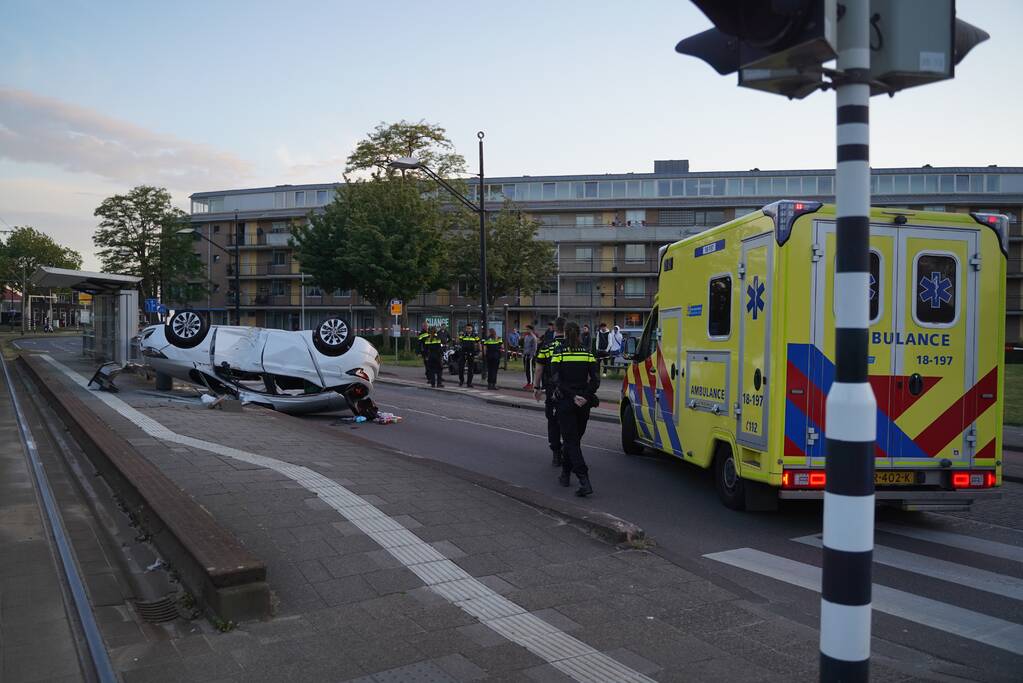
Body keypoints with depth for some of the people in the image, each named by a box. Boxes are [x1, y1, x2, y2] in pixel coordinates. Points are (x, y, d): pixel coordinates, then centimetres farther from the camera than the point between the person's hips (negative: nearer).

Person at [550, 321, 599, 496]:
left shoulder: (558, 354, -5)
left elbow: (555, 381, -15)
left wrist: (573, 396, -15)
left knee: (571, 441, -3)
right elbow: (595, 380, -6)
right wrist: (585, 397, -12)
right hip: (584, 403, 3)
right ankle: (565, 474, 31)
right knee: (574, 439, 19)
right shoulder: (588, 354, 3)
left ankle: (584, 481, -17)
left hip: (565, 403, -3)